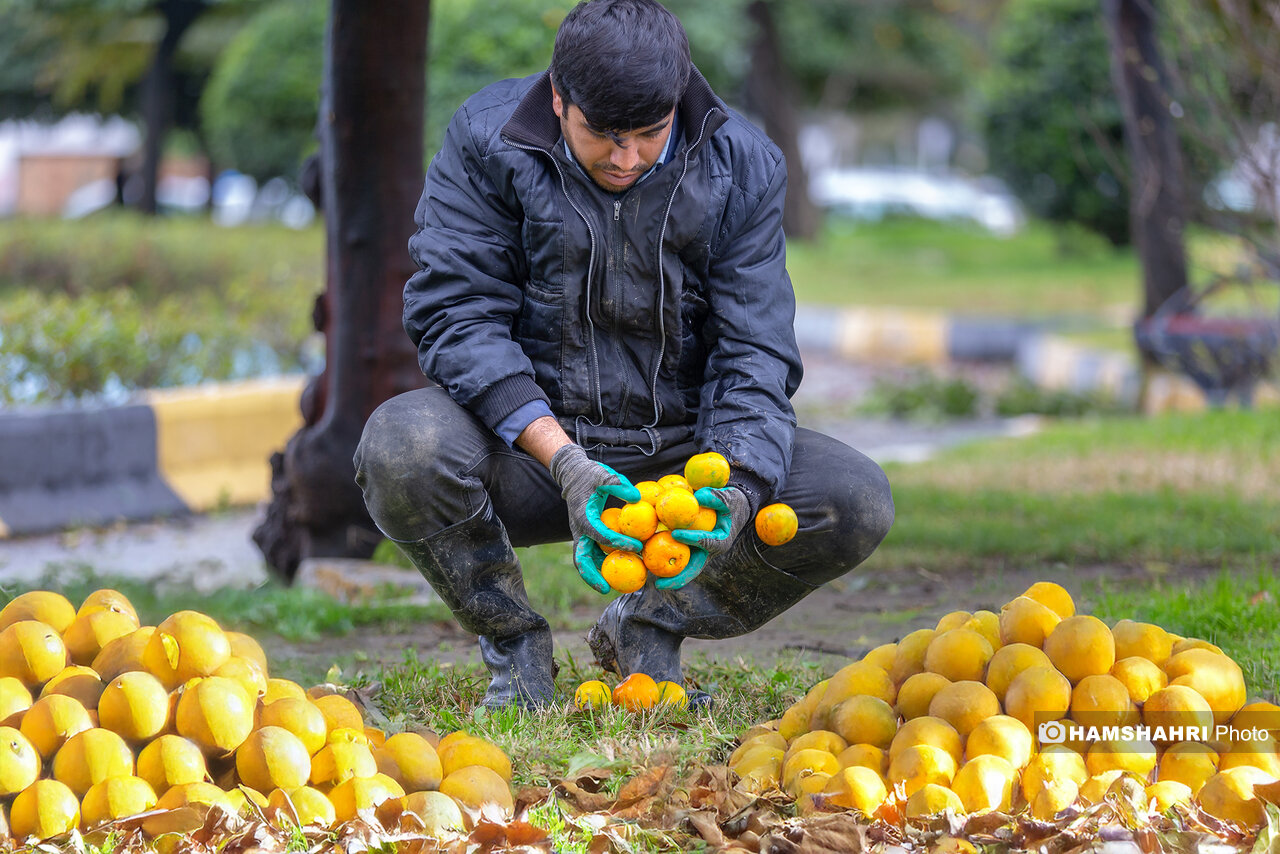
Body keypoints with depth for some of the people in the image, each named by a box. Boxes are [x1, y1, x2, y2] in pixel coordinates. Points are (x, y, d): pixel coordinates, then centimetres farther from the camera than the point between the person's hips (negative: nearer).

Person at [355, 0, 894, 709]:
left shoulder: (740, 166, -5)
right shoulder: (486, 141, -10)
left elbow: (754, 351, -8)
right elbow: (456, 315, -16)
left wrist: (734, 489, -29)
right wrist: (564, 461, -30)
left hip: (681, 449, 2)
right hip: (530, 444, -2)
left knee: (856, 502, -21)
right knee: (400, 447, -34)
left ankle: (647, 627, 5)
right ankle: (513, 641, -3)